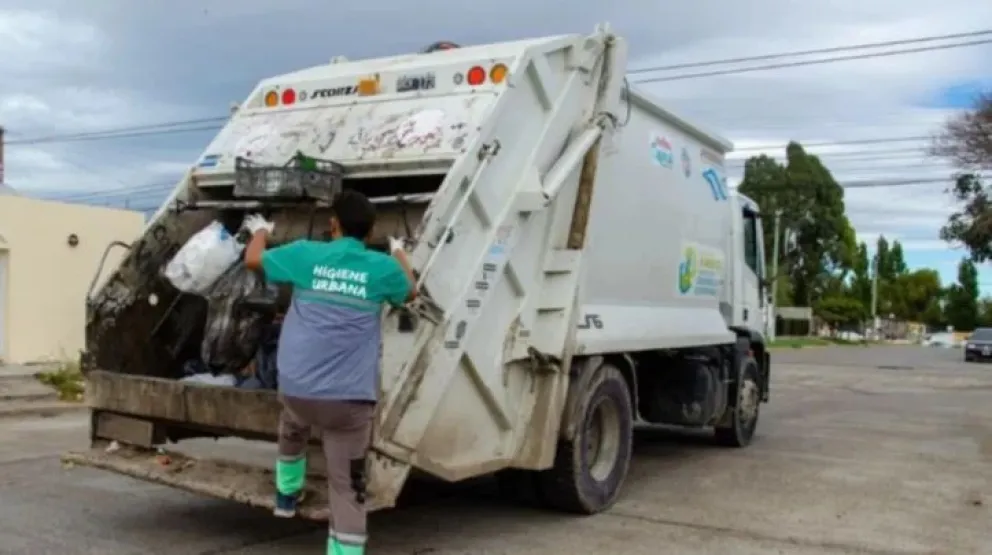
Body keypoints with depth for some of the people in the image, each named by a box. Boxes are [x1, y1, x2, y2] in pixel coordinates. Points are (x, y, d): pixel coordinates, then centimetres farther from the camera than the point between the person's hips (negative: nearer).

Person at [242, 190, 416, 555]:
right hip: (351, 398, -2)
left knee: (292, 431, 37)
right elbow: (410, 293, 26)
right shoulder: (383, 267, 2)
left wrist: (260, 230, 42)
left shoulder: (306, 254, 3)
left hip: (297, 388, 2)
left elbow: (252, 259, 21)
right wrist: (398, 251, 42)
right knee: (348, 490, 2)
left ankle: (286, 495, 55)